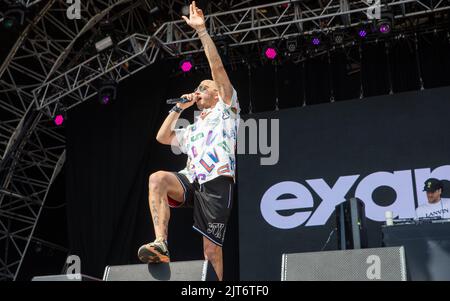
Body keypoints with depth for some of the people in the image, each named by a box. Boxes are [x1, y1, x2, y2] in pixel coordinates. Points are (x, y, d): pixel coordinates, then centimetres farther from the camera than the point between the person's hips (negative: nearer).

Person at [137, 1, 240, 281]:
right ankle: (161, 244, -34)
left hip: (218, 182, -5)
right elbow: (162, 137, 28)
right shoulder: (193, 129, 33)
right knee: (158, 178, -29)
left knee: (212, 250, -8)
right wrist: (178, 108, 26)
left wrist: (202, 30, 2)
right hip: (191, 181, 5)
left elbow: (218, 67, 5)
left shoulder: (226, 110, 15)